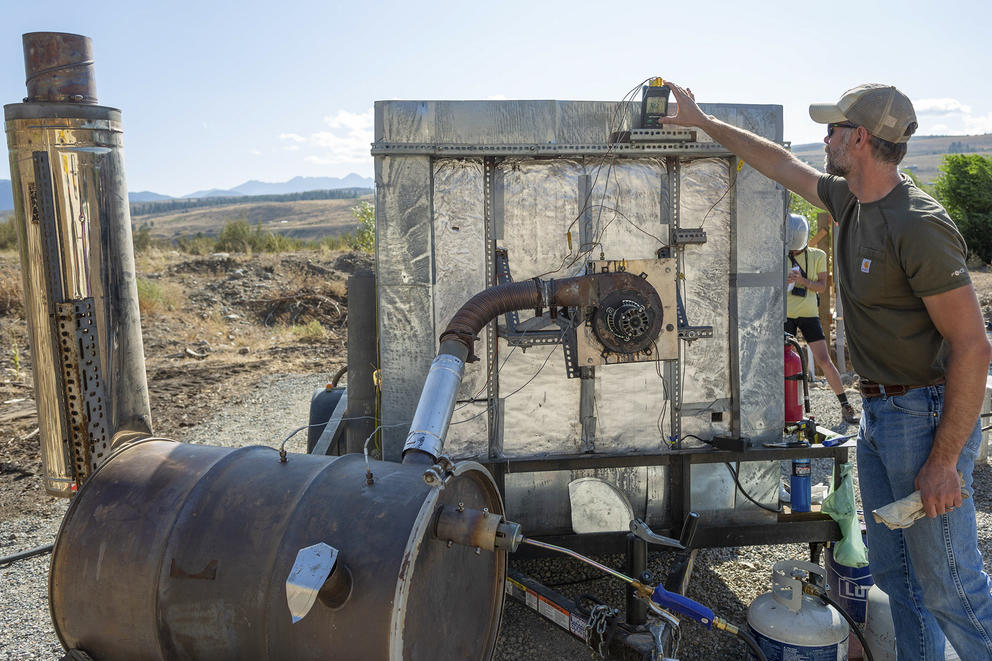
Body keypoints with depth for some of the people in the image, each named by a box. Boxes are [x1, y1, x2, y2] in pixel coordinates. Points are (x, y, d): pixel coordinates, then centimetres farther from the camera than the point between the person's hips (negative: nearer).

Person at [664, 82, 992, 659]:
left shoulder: (918, 226, -22)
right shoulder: (850, 200, 5)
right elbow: (781, 163, 21)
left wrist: (943, 461, -22)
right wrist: (703, 122, 28)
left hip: (928, 416, -9)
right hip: (878, 411, 9)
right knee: (893, 570, 19)